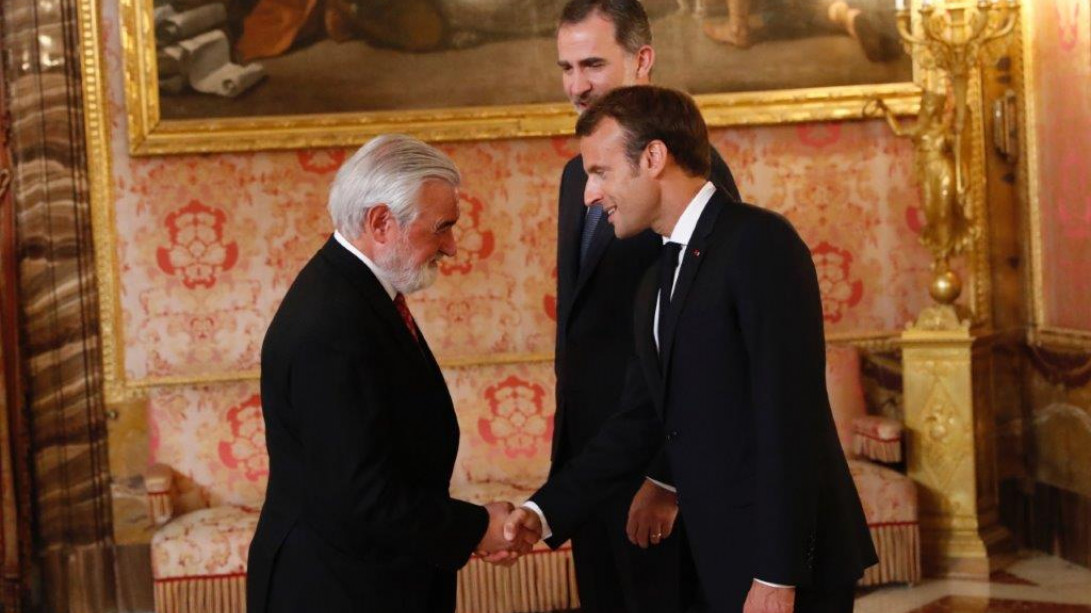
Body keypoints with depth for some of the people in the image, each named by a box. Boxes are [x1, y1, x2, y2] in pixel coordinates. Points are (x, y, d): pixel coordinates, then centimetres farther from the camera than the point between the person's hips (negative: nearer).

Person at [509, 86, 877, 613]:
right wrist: (547, 512, 3)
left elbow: (789, 417, -18)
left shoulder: (760, 242, -13)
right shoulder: (655, 288, 16)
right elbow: (638, 423, 14)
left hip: (783, 564, -8)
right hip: (709, 565, 8)